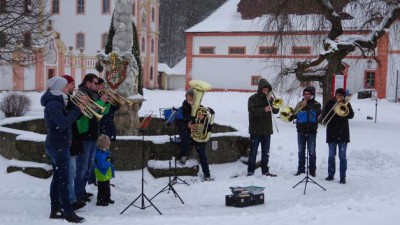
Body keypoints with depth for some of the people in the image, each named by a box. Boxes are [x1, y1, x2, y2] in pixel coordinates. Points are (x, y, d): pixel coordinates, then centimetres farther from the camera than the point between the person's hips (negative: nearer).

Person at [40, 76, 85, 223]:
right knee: (63, 179, -6)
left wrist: (78, 108, 7)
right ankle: (68, 213, -2)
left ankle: (55, 210, 18)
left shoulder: (55, 102, 14)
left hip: (56, 145, 11)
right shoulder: (54, 104, -18)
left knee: (57, 178, 13)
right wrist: (78, 110, -23)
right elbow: (63, 123, -29)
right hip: (58, 146, -11)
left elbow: (66, 118, 16)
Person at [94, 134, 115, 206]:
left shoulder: (106, 152, 9)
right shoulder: (99, 154, -23)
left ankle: (107, 198, 35)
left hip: (106, 175, 10)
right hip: (102, 176, -10)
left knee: (107, 188, 22)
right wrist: (110, 162, -23)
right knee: (102, 189, -2)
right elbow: (102, 164, -30)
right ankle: (100, 201, 7)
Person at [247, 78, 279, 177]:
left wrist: (271, 101, -10)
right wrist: (264, 110, -29)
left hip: (267, 130, 5)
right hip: (256, 130, -5)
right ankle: (250, 171, 2)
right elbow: (252, 111, -16)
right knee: (253, 151, -2)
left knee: (266, 152, 9)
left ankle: (265, 171, 16)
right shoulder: (253, 98, -3)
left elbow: (276, 111, 3)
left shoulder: (270, 98, 13)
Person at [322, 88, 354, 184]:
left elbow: (351, 115, -9)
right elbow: (324, 116, -3)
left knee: (343, 156, 0)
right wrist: (334, 111, -18)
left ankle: (343, 176, 3)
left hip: (343, 133, -1)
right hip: (331, 133, 1)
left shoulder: (346, 104, 5)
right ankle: (331, 174, 17)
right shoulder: (330, 103, 4)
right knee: (331, 155, 7)